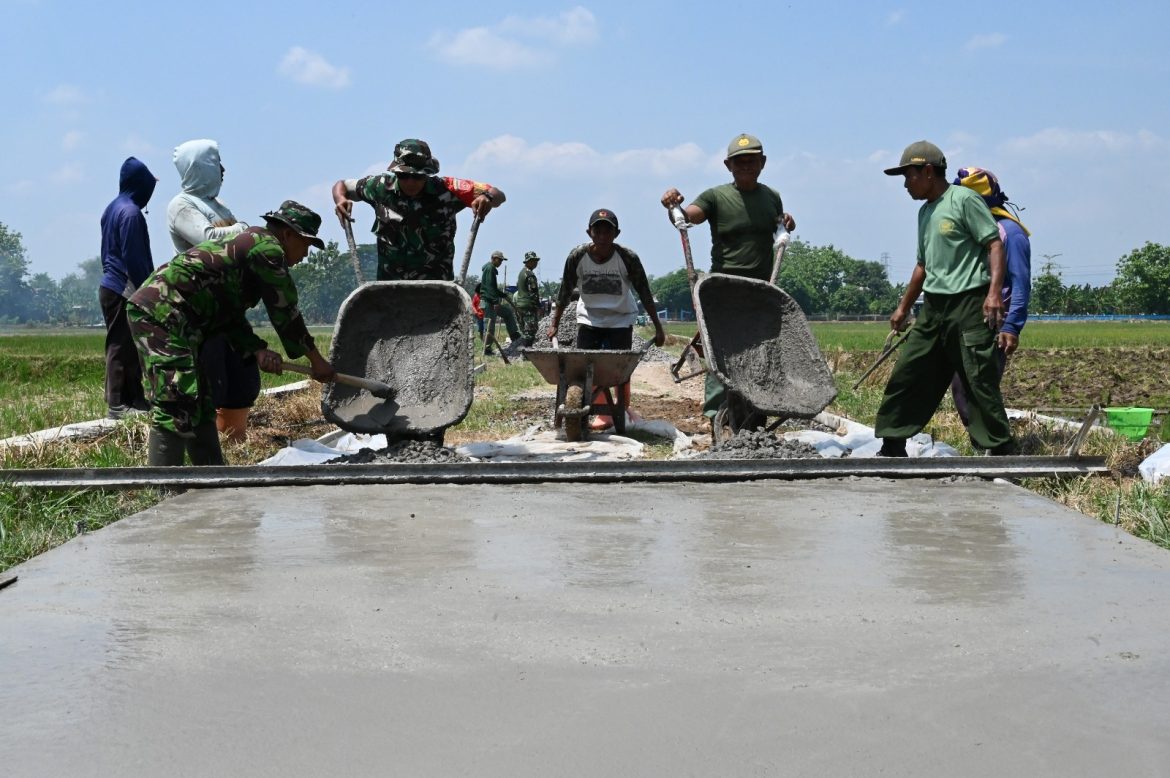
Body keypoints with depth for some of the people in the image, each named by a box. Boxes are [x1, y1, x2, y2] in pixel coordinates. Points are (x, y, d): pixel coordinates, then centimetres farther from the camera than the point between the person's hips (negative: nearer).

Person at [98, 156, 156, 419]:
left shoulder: (112, 208, 14)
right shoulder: (130, 212, -16)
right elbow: (134, 258, -19)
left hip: (111, 286, 10)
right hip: (125, 290, -10)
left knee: (125, 346, 12)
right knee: (122, 348, -6)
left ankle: (134, 399, 16)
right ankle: (118, 404, -3)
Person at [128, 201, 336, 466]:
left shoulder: (245, 244, 24)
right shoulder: (267, 246, -6)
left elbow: (231, 316, 19)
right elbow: (285, 311, -5)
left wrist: (256, 350, 2)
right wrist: (316, 361, 4)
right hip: (162, 313, -11)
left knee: (200, 405, 15)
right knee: (176, 410, -16)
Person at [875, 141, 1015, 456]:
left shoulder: (964, 199, -6)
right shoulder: (925, 211, 19)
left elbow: (995, 244, -12)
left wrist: (994, 292, -23)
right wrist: (903, 307, 29)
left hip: (968, 303, -8)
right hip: (932, 308, 8)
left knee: (980, 380, -8)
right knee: (906, 375, 7)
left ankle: (1002, 450, 2)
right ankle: (892, 448, 16)